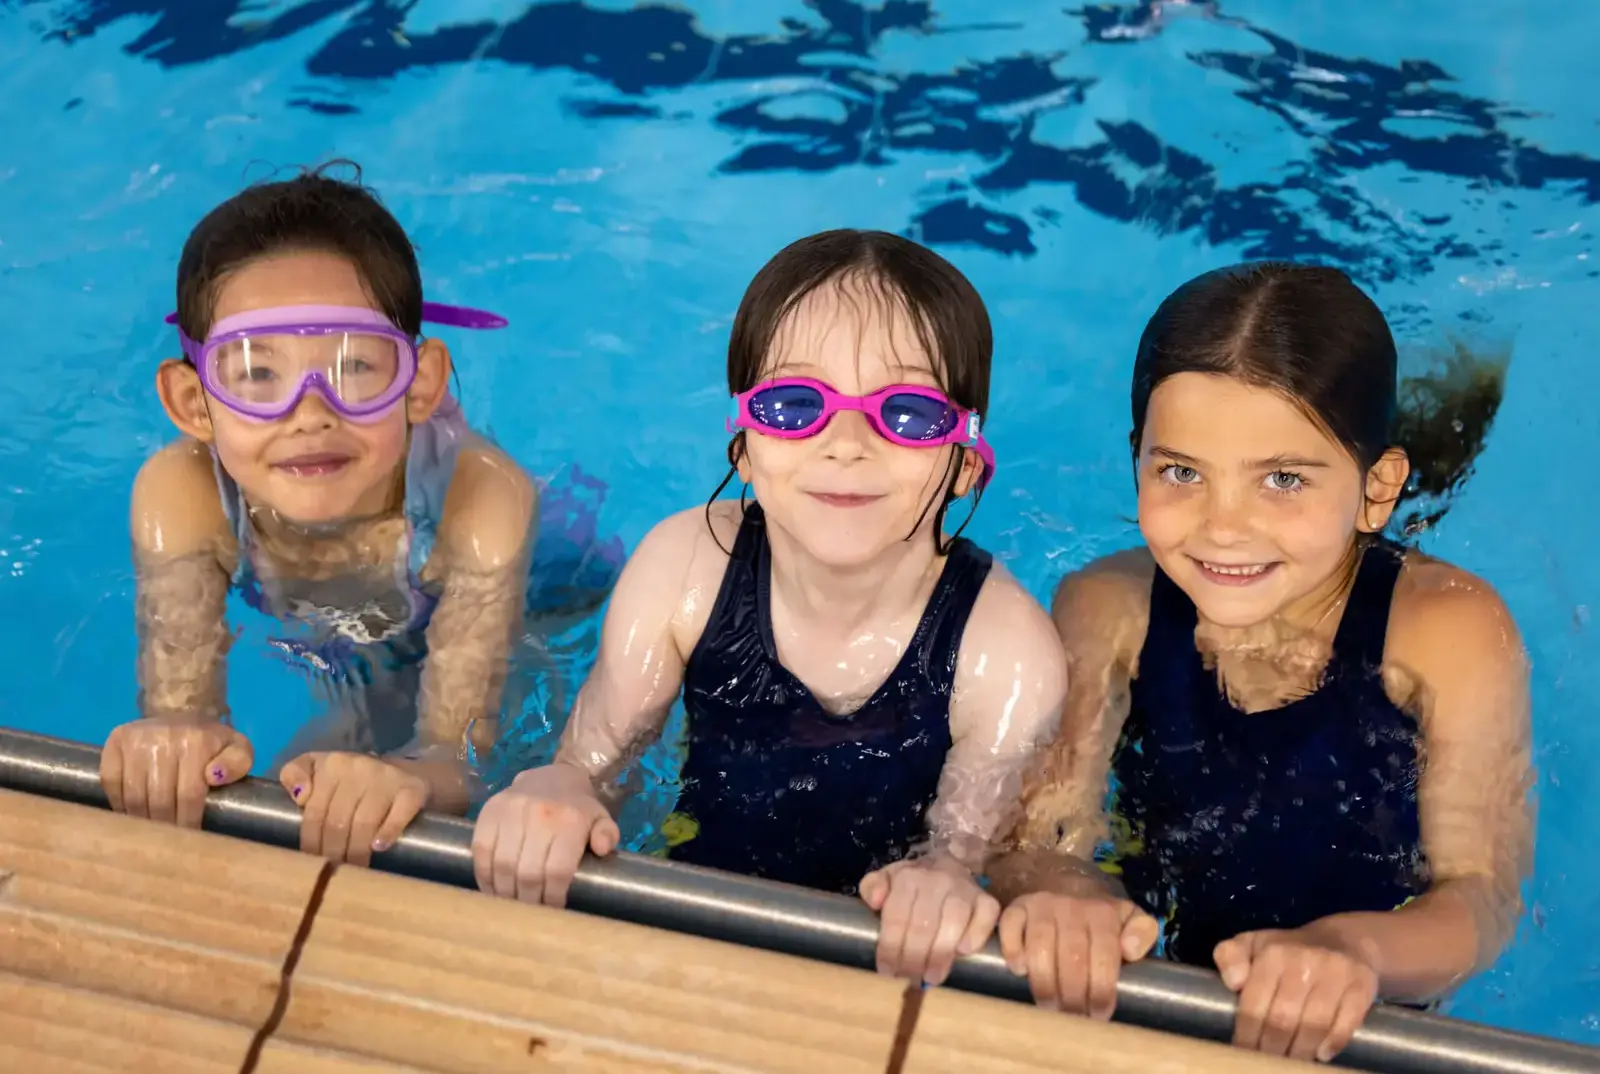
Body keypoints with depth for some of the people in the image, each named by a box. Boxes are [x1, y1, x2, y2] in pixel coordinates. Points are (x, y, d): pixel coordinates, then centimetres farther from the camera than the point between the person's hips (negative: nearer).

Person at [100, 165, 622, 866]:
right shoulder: (181, 497, -35)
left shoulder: (482, 500, -44)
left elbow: (456, 754, -47)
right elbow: (179, 704, -38)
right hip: (348, 666, 2)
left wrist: (404, 777, -73)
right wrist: (170, 740, -64)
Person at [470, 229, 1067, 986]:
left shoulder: (1006, 652, -21)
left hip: (887, 955, -2)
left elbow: (975, 849, -15)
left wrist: (946, 879, -41)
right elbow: (589, 767, -6)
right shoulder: (686, 567, -15)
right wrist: (551, 795, -31)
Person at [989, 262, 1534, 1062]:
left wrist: (1351, 949, -42)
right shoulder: (1107, 610, -12)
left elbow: (1482, 895, -19)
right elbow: (1036, 841, -16)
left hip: (1352, 1028, 1)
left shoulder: (1451, 634, -17)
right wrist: (1063, 898, -41)